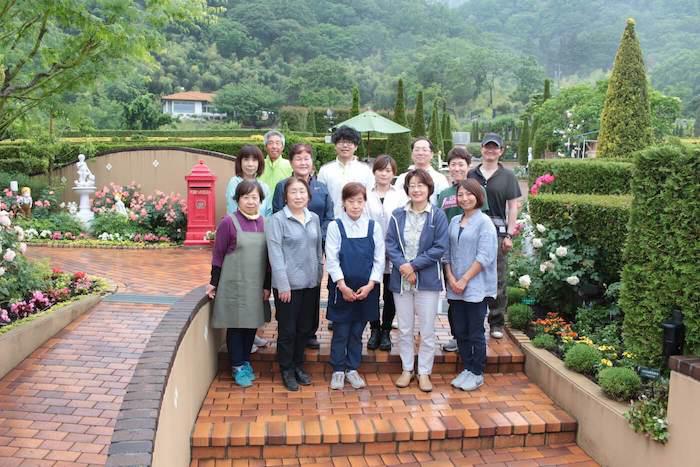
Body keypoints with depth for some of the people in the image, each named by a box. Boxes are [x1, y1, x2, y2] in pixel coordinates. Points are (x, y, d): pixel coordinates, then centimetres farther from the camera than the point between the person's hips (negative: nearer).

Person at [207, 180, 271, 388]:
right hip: (234, 285, -4)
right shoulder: (228, 222, -11)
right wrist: (214, 283, -3)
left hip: (256, 286, 4)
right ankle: (237, 367, 20)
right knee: (236, 326, 7)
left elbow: (268, 257, 6)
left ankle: (246, 361, 31)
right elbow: (218, 255, -5)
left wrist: (267, 286, 5)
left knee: (252, 325, 13)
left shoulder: (265, 223, 2)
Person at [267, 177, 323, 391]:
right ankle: (287, 370, 21)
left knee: (305, 327, 15)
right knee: (287, 330, 6)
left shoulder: (314, 219, 7)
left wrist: (319, 275, 10)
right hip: (289, 284, -5)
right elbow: (275, 254, -12)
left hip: (311, 283, 5)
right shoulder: (277, 220, -9)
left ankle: (298, 365, 31)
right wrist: (283, 285, -16)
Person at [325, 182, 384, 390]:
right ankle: (338, 371, 22)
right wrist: (342, 286, -13)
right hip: (341, 289, -2)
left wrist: (370, 285, -9)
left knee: (357, 332, 12)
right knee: (340, 332, 6)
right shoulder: (335, 226, -4)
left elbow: (379, 259, 1)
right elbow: (331, 259, -7)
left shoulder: (373, 226, 1)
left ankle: (352, 369, 26)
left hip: (366, 289, 2)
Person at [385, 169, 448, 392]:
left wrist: (414, 265, -15)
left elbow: (440, 248, -9)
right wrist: (403, 266, -17)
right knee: (404, 329, 11)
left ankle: (424, 372, 18)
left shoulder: (438, 216, -3)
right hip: (400, 279, 2)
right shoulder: (397, 215, 3)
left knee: (427, 329, 5)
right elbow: (390, 244, -1)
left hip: (427, 279, -2)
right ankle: (407, 369, 25)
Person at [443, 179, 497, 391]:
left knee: (475, 332, 3)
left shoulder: (484, 222, -7)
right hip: (455, 287, 5)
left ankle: (477, 373, 17)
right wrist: (451, 278, -3)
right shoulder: (454, 222, 9)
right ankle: (467, 368, 26)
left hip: (476, 288, -5)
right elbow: (447, 253, 10)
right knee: (460, 331, 12)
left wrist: (464, 280, -14)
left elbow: (484, 257, -13)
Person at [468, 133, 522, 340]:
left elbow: (513, 207, 4)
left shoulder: (507, 176, 7)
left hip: (497, 232, -1)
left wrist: (509, 235, -3)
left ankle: (496, 323, 13)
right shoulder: (471, 174, 10)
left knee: (498, 280, 2)